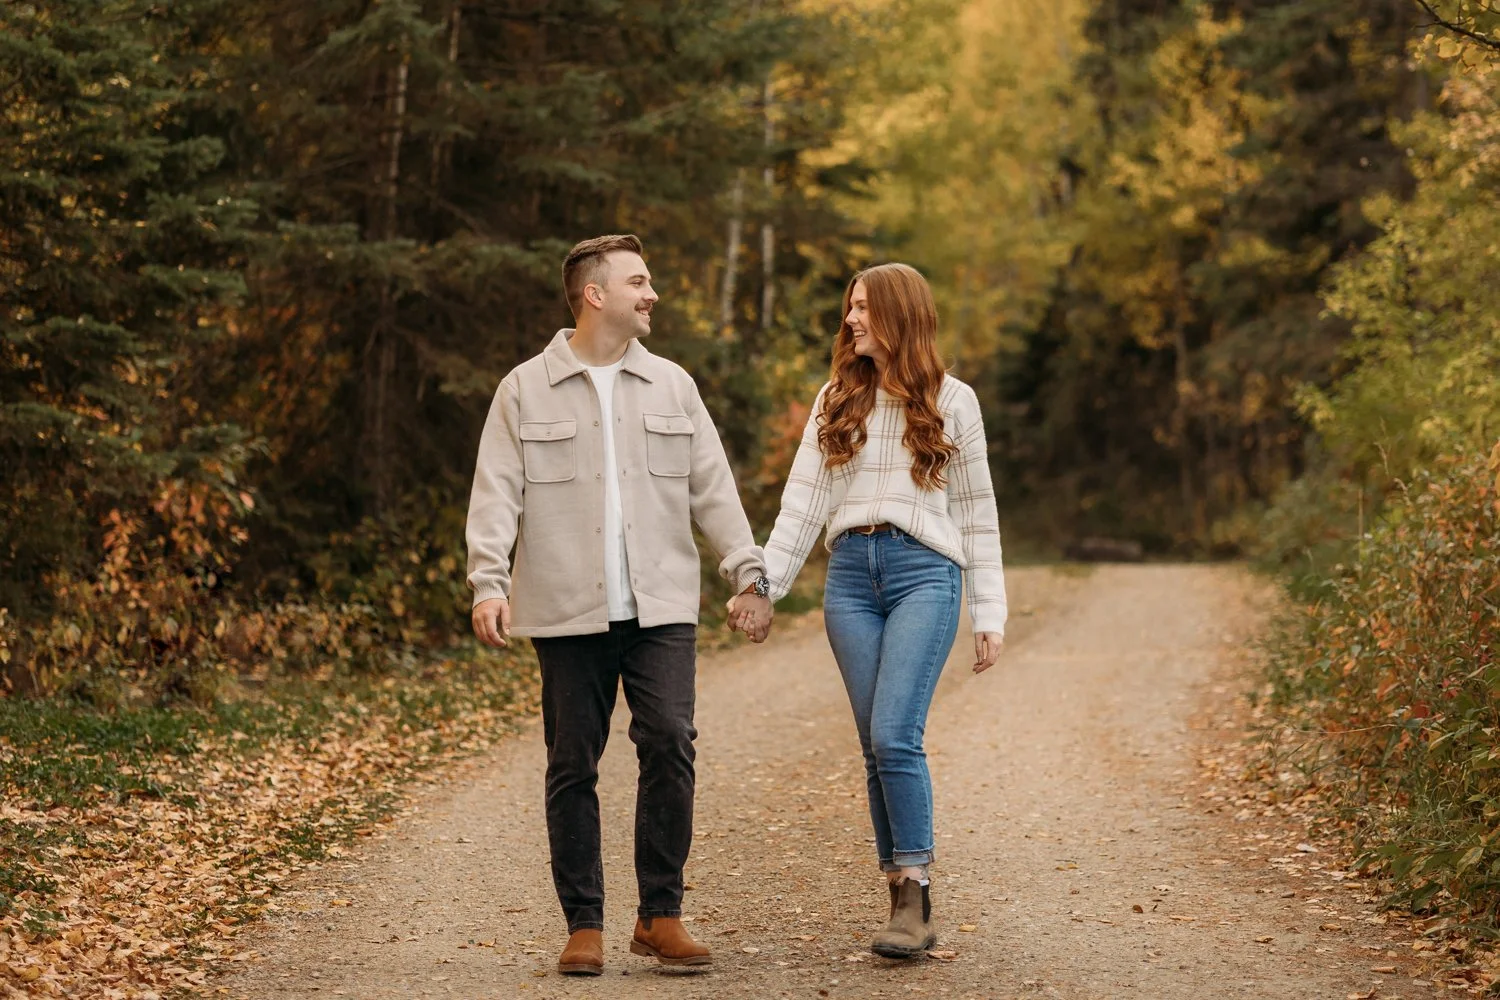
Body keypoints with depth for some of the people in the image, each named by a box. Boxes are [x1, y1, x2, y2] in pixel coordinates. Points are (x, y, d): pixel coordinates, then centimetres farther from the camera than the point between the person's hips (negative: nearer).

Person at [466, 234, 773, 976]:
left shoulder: (671, 386, 12)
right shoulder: (526, 391, 4)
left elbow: (712, 489, 12)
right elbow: (497, 495, -2)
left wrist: (747, 569, 3)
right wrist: (489, 581, -14)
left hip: (660, 609, 2)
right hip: (568, 611, -2)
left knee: (670, 744, -10)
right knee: (573, 767, 2)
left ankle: (660, 915, 1)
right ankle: (584, 925, 11)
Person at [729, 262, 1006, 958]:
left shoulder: (951, 401, 6)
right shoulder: (837, 400, 13)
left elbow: (977, 513, 7)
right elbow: (803, 501, 8)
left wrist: (989, 614, 3)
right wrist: (762, 587, -1)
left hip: (925, 571, -3)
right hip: (850, 574, 3)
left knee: (894, 736, -17)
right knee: (877, 748, 2)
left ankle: (915, 899, -11)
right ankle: (904, 901, 7)